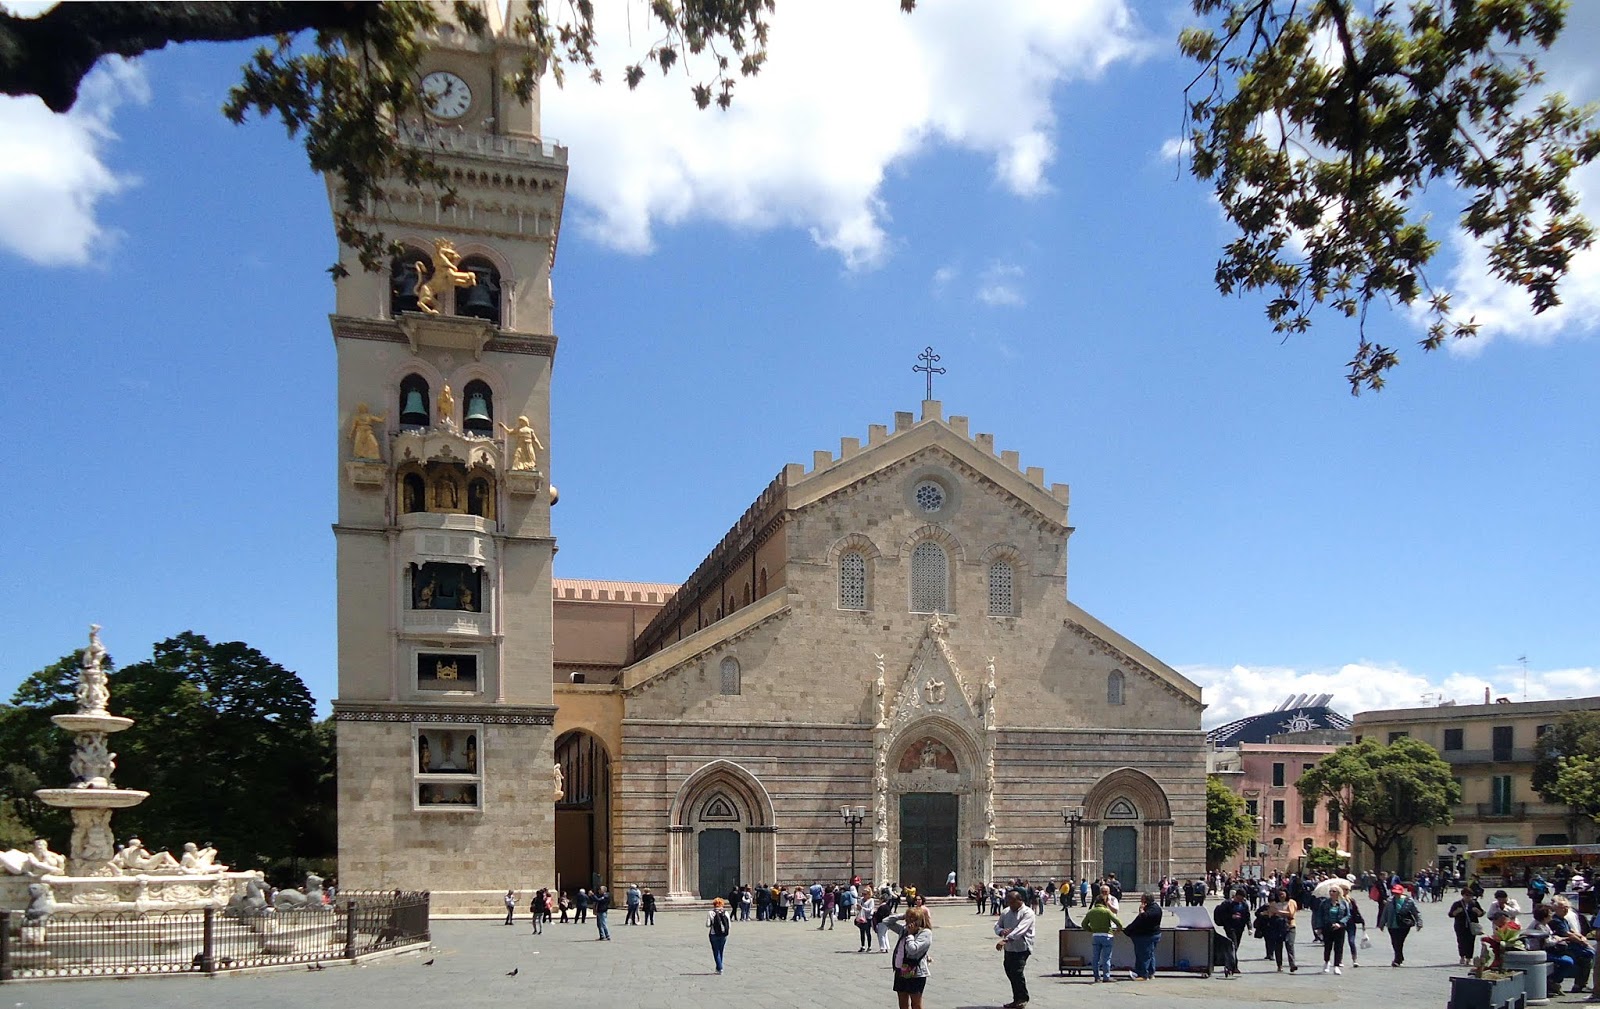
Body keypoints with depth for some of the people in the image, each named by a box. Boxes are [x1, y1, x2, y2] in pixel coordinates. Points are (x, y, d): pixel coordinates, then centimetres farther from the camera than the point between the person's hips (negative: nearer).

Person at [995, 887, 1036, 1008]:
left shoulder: (1027, 912, -10)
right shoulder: (1006, 912, 11)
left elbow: (1020, 929, -22)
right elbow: (997, 925, 15)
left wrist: (1005, 940, -33)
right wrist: (1001, 931, -11)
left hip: (1022, 947, -7)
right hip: (1009, 948, 7)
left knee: (1017, 971, -15)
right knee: (1010, 972, 9)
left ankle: (1023, 999, 3)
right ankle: (1017, 999, 24)